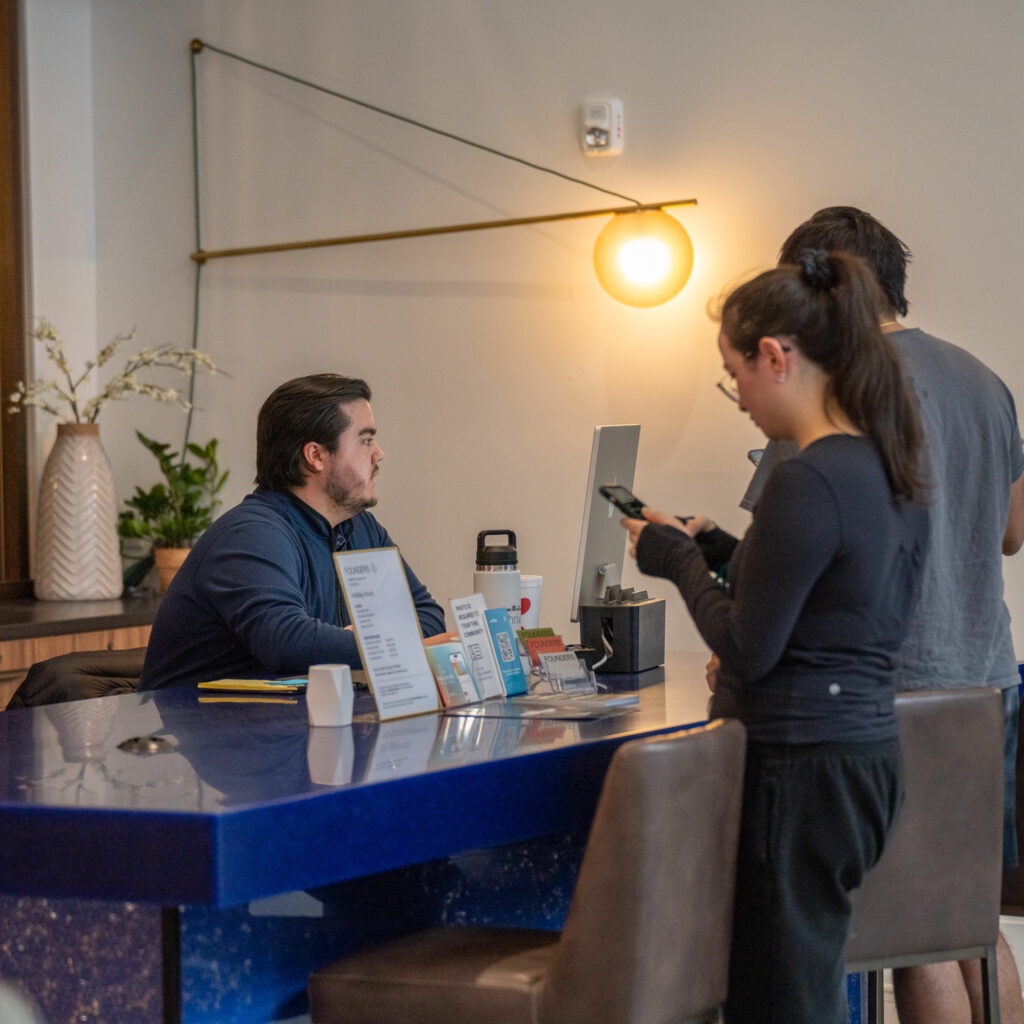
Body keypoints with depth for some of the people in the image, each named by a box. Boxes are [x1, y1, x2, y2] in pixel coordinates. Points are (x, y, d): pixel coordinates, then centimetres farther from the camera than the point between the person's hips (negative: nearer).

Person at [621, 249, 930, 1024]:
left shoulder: (810, 480, -19)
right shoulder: (893, 472, 9)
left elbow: (748, 651, -16)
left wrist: (678, 560, -3)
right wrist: (726, 554, 16)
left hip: (801, 765, -10)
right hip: (869, 750, 10)